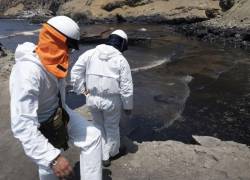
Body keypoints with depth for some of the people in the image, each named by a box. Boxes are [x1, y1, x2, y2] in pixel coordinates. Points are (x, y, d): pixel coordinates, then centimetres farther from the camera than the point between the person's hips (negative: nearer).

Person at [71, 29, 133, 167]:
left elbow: (75, 71, -3)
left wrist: (81, 90, 4)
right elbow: (126, 87, -8)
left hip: (92, 98, 3)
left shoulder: (90, 53, -1)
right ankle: (112, 152, 43)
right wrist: (128, 105, 3)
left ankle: (104, 157, 35)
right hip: (112, 100, -2)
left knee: (98, 126, 23)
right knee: (112, 127, 20)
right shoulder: (121, 60, -9)